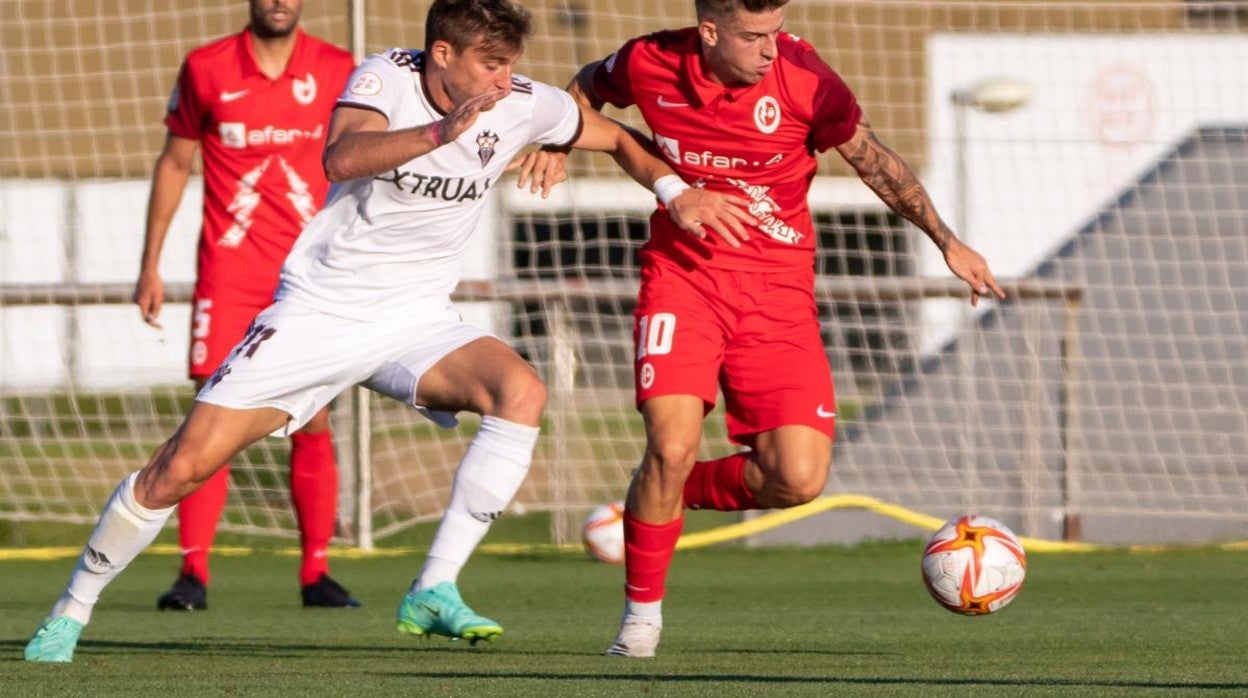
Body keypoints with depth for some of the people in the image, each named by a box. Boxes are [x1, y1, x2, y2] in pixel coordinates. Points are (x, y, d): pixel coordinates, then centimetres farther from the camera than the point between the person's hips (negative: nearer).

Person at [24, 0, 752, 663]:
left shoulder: (522, 104, -6)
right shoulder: (385, 80, -17)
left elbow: (616, 137, 14)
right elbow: (343, 158, -38)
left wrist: (676, 190, -2)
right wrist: (444, 130, -50)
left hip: (416, 320, 3)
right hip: (319, 308, -3)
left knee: (521, 391, -27)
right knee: (182, 468, -8)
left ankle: (435, 591, -23)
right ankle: (72, 612, 13)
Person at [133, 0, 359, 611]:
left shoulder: (336, 72, 3)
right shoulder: (207, 68, 0)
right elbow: (174, 163, 10)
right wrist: (150, 264, 8)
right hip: (227, 273, -1)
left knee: (313, 422, 0)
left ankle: (316, 573, 9)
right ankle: (193, 573, -5)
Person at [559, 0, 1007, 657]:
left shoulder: (802, 77, -13)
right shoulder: (650, 65, -9)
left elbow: (874, 161, 1)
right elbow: (587, 86, 16)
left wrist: (947, 242, 0)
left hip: (776, 288, 0)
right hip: (682, 275, 0)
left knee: (799, 479, -11)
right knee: (671, 446, -19)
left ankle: (681, 491, 21)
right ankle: (641, 614, 4)